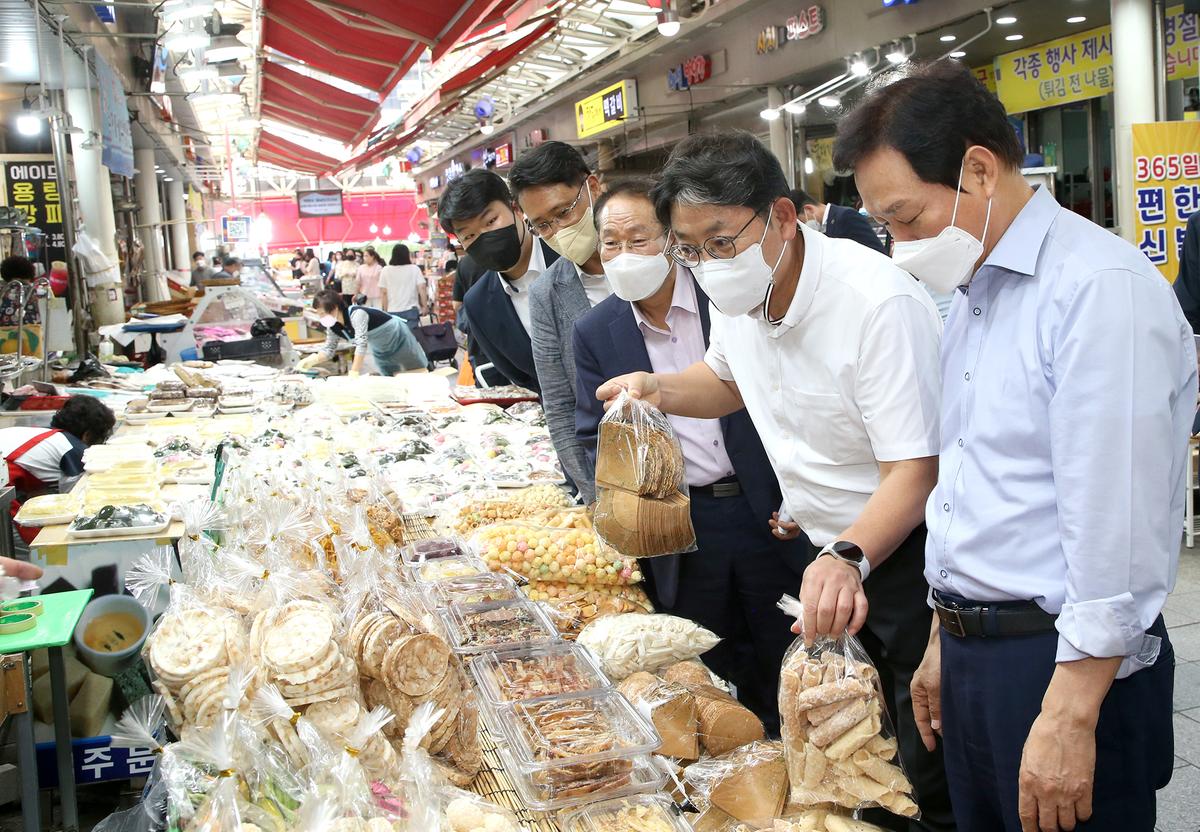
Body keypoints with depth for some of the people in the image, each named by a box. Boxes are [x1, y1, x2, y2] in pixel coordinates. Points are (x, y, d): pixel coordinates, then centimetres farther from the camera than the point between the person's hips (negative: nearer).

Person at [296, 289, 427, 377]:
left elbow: (362, 344, -44)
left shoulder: (357, 314, -38)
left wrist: (354, 373, -48)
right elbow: (329, 349, -5)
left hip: (397, 337, -7)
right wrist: (313, 360, -25)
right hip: (380, 350, 7)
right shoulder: (332, 326, -14)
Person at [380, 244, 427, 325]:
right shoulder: (414, 269, 0)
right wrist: (425, 307, 2)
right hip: (411, 311, -1)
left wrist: (385, 311, 6)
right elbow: (422, 289, -6)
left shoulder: (385, 271, 1)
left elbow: (383, 293, 0)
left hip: (392, 312, 1)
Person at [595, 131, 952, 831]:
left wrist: (851, 557, -46)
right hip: (830, 548, 7)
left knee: (929, 766, 1)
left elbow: (915, 472, -29)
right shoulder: (737, 292, -3)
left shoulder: (880, 303, -27)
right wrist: (661, 390, -1)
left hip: (903, 547, -7)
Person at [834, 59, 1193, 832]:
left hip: (1063, 663, -8)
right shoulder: (973, 296, 12)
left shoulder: (1101, 288, -17)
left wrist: (1070, 718, -21)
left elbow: (1115, 529, -21)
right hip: (973, 652, 8)